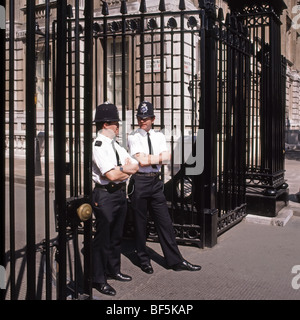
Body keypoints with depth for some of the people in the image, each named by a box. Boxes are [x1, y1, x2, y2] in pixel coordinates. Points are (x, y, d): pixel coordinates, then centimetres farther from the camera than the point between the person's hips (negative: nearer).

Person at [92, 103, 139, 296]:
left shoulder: (116, 145, 14)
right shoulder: (98, 146, -14)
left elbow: (135, 166, 10)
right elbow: (111, 175, -23)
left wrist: (121, 169, -10)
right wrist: (127, 169, -4)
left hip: (120, 193, 9)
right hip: (105, 195, -9)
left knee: (116, 235, 20)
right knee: (103, 238, 1)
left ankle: (114, 270, 37)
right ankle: (99, 279, 15)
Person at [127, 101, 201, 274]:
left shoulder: (159, 136, 10)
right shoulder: (133, 137, -3)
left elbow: (167, 158, -4)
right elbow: (141, 161, -15)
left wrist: (147, 159, -14)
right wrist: (159, 157, -7)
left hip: (156, 181, 4)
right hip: (139, 181, -4)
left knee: (165, 221, 6)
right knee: (140, 223, 7)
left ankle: (175, 261, 14)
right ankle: (144, 259, 24)